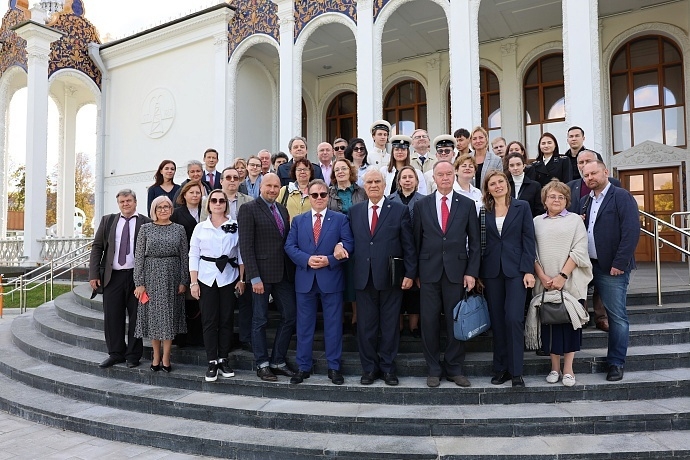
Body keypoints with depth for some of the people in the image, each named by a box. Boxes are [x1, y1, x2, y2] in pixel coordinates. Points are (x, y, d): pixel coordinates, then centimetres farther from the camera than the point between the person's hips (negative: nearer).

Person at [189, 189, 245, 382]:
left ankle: (223, 360, 16)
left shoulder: (235, 226, 3)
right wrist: (193, 283, -2)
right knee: (209, 321, 1)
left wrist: (241, 280, 0)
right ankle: (212, 363, 8)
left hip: (229, 278, 0)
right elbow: (193, 256, 4)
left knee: (226, 320, 5)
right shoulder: (200, 228, 5)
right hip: (207, 278, 0)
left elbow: (241, 254, 5)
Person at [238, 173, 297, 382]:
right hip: (262, 274, -6)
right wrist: (254, 277, -17)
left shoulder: (282, 210, 14)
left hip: (283, 274, 7)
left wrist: (292, 271, 6)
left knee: (290, 316, 8)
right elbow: (246, 246, -12)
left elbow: (287, 242, 13)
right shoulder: (249, 209, -6)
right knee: (260, 320, 5)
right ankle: (262, 364, 19)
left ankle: (278, 361, 21)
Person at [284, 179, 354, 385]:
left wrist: (329, 260, -16)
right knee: (304, 324, 8)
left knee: (333, 324, 5)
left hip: (331, 278, -2)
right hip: (305, 279, 2)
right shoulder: (298, 220, 11)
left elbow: (348, 245, -3)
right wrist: (307, 259, -14)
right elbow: (290, 246, 3)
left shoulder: (340, 219, 5)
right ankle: (303, 367, 19)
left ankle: (334, 367, 16)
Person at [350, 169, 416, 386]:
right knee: (366, 325, 9)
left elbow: (408, 246, -1)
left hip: (390, 277, -2)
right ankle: (369, 368, 23)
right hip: (363, 277, 2)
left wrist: (410, 274, -5)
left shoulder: (400, 210, 0)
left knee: (390, 325, 8)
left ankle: (388, 368, 23)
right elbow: (352, 241, 10)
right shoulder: (354, 211, 9)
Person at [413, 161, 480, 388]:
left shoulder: (467, 205, 5)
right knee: (429, 321, 4)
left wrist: (471, 272, -2)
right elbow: (416, 240, 6)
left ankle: (454, 369, 20)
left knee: (456, 320, 6)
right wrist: (415, 272, 3)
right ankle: (434, 369, 18)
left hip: (456, 271, 0)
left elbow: (474, 242, 4)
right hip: (429, 271, 0)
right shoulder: (422, 205, 5)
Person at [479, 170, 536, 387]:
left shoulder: (522, 207, 4)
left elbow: (528, 240, -1)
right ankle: (500, 368, 16)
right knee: (497, 321, 6)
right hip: (491, 271, 2)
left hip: (515, 269, -2)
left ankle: (516, 371, 3)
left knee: (514, 319, -9)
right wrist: (477, 274, 3)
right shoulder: (483, 211, 7)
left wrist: (528, 270, -9)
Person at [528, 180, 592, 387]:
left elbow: (579, 251, -4)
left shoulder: (575, 220, 6)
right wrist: (542, 276, -8)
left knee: (569, 322, 2)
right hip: (545, 283, 2)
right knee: (549, 322, 4)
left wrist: (562, 276, -13)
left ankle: (568, 368, 12)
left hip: (570, 282, -1)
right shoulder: (537, 222, 11)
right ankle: (555, 367, 15)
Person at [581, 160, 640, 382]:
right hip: (591, 265, 5)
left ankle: (616, 363, 10)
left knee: (617, 316, 1)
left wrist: (620, 264, -17)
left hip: (613, 268, -5)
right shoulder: (584, 201, 15)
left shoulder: (621, 196, -5)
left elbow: (631, 231, -14)